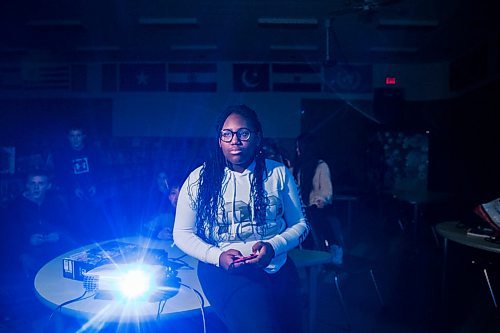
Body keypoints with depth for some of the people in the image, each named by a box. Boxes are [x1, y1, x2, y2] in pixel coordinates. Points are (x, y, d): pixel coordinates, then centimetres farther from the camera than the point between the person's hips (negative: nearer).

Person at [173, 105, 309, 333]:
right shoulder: (199, 178, 2)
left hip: (276, 267, 3)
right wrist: (217, 255, -12)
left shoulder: (278, 173, 6)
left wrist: (273, 246, -11)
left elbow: (300, 224, 9)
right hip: (223, 269, -3)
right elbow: (181, 233, 4)